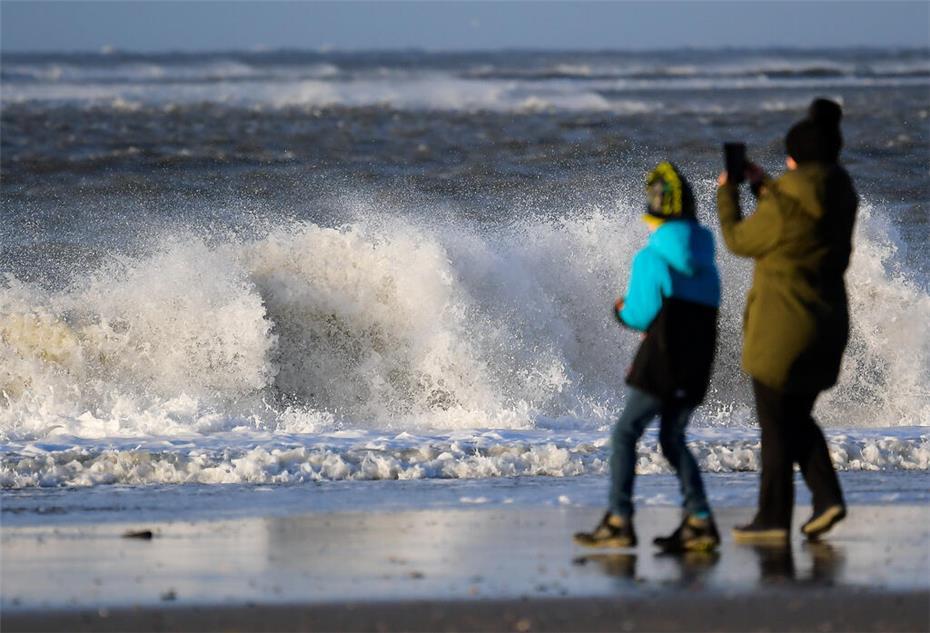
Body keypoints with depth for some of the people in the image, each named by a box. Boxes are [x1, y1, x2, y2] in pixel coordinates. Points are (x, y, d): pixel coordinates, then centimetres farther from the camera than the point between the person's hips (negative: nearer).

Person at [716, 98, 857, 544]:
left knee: (776, 424, 2)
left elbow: (738, 240, -5)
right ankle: (827, 496, 5)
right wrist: (762, 187, 25)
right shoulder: (839, 202, 4)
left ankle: (773, 518, 6)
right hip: (827, 324, 7)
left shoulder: (785, 205, -20)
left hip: (782, 330, -7)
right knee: (797, 416, 20)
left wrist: (726, 194, 10)